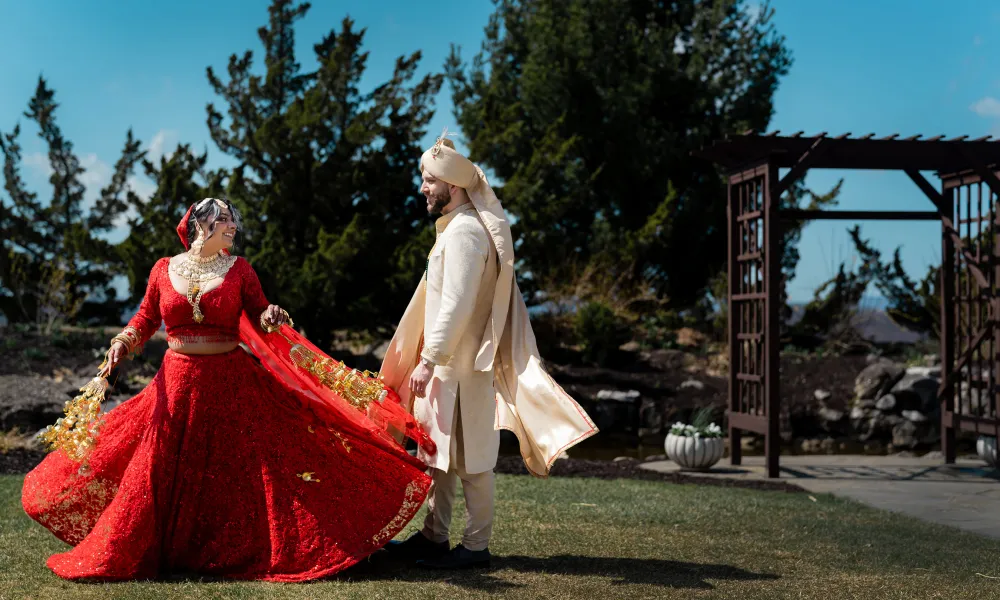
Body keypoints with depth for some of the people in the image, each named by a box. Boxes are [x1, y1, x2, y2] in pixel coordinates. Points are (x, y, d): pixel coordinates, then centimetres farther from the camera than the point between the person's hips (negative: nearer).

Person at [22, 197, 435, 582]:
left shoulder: (239, 271, 2)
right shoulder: (165, 270, 4)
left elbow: (259, 320, 2)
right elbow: (145, 319, 10)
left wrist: (271, 320, -20)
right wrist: (122, 344, -8)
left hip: (231, 384, -1)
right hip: (176, 381, 1)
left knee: (236, 470, 0)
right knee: (163, 470, 4)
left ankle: (240, 554, 12)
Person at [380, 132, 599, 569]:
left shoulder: (464, 232, -16)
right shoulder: (456, 228, 16)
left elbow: (456, 304, -22)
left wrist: (429, 360, -22)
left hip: (460, 364, -10)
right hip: (448, 361, 10)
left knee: (468, 456, -3)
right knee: (440, 452, 14)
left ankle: (476, 546, 2)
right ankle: (434, 537, 21)